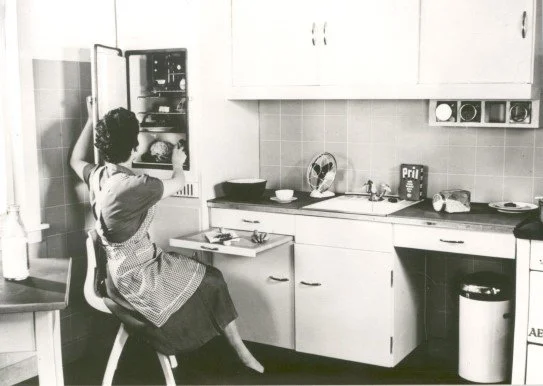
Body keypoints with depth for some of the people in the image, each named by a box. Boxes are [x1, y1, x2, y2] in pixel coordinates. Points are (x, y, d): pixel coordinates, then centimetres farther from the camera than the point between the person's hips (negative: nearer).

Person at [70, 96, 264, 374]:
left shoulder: (97, 176, -3)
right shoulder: (134, 186, -27)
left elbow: (75, 160, 23)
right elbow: (178, 183, -7)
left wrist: (91, 120, 26)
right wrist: (178, 163, 15)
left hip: (121, 274, 9)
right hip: (139, 279, -9)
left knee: (206, 277, 19)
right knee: (212, 281, 9)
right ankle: (240, 352, 20)